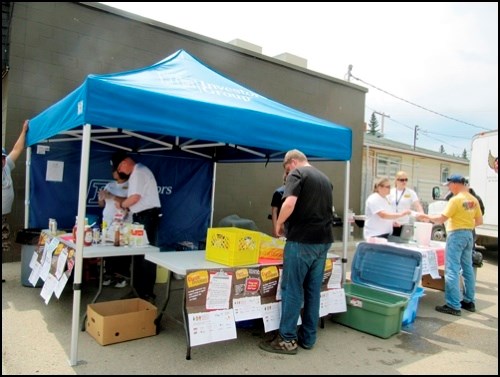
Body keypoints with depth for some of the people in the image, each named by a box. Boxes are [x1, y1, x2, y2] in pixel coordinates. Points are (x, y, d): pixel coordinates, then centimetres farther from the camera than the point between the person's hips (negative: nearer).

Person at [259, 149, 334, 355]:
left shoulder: (297, 173, -6)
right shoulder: (325, 179, 18)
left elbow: (289, 204, -21)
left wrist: (279, 224, -6)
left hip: (302, 240, -7)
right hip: (323, 240, 8)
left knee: (292, 289, 1)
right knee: (313, 290, 13)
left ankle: (287, 339, 9)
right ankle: (308, 337, 21)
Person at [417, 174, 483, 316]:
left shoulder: (456, 199, -15)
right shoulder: (473, 199, 8)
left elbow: (441, 219, -17)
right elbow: (479, 221, 12)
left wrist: (427, 217, -3)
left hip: (456, 235, -8)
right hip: (468, 234, 8)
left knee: (452, 270, -6)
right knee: (468, 268, 17)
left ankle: (453, 306, -5)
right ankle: (469, 301, 26)